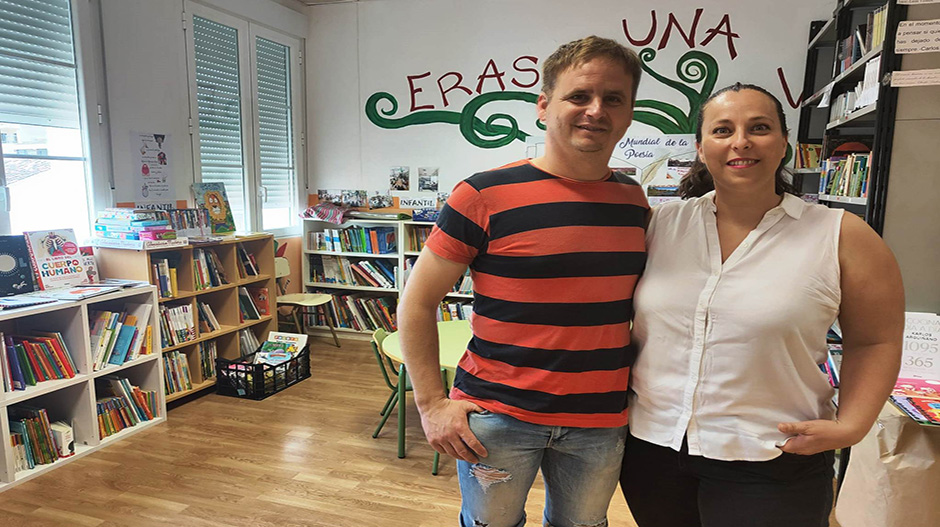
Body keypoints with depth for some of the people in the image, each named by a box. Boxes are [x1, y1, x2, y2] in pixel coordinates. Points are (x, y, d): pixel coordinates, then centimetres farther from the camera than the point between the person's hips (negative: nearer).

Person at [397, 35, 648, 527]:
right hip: (496, 417, -3)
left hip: (600, 422, 4)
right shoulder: (485, 196, -12)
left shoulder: (634, 202, 3)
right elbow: (416, 303, -7)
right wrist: (432, 404, -10)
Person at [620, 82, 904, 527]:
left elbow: (874, 341, 3)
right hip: (651, 443, 3)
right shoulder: (662, 223, -1)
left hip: (770, 464, -2)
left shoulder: (842, 237, -5)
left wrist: (850, 426, -7)